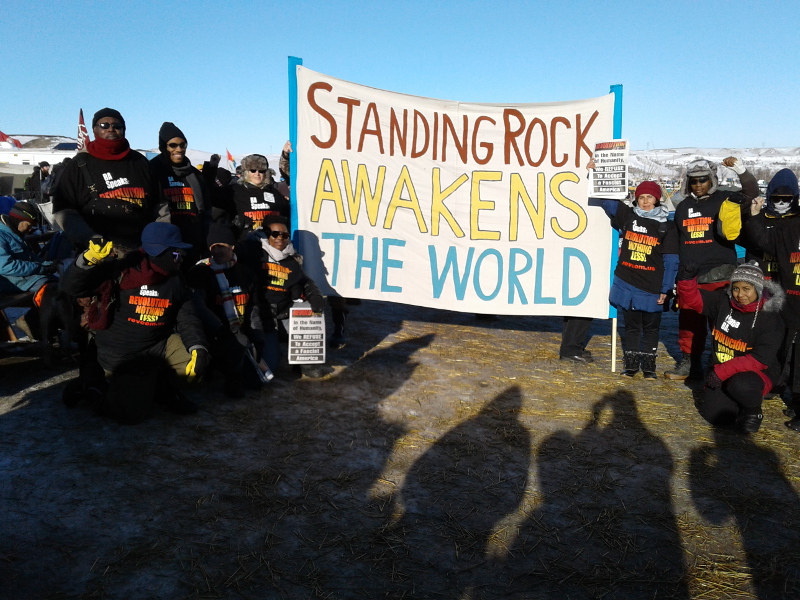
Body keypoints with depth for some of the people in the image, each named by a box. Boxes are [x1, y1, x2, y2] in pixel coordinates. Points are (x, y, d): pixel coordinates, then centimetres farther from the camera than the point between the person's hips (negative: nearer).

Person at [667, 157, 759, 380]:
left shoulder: (724, 199, 1)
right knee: (689, 320, 9)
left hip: (719, 274, -5)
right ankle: (689, 362, 20)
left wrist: (740, 170, -31)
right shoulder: (683, 206, 15)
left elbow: (751, 194, -17)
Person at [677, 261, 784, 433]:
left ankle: (753, 411, -2)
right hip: (720, 371, 3)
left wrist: (723, 371, -27)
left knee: (740, 385, -37)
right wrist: (687, 278, -31)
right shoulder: (723, 301, -5)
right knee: (715, 415, -15)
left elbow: (760, 360, -20)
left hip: (758, 372, -3)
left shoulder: (769, 317, -15)